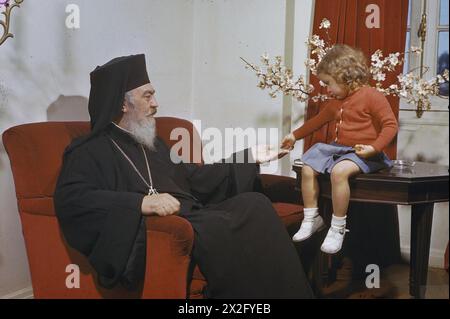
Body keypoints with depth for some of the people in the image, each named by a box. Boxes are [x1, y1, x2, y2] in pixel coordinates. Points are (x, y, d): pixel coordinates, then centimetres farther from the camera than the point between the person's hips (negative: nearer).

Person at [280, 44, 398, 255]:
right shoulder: (336, 102, 15)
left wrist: (373, 148, -26)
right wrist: (295, 136, 33)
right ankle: (311, 219, 10)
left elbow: (391, 125, -14)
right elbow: (318, 120, 30)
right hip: (339, 148, 9)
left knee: (339, 171, -34)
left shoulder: (371, 96, -11)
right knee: (307, 169, -2)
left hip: (363, 153, -9)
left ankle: (338, 228, -23)